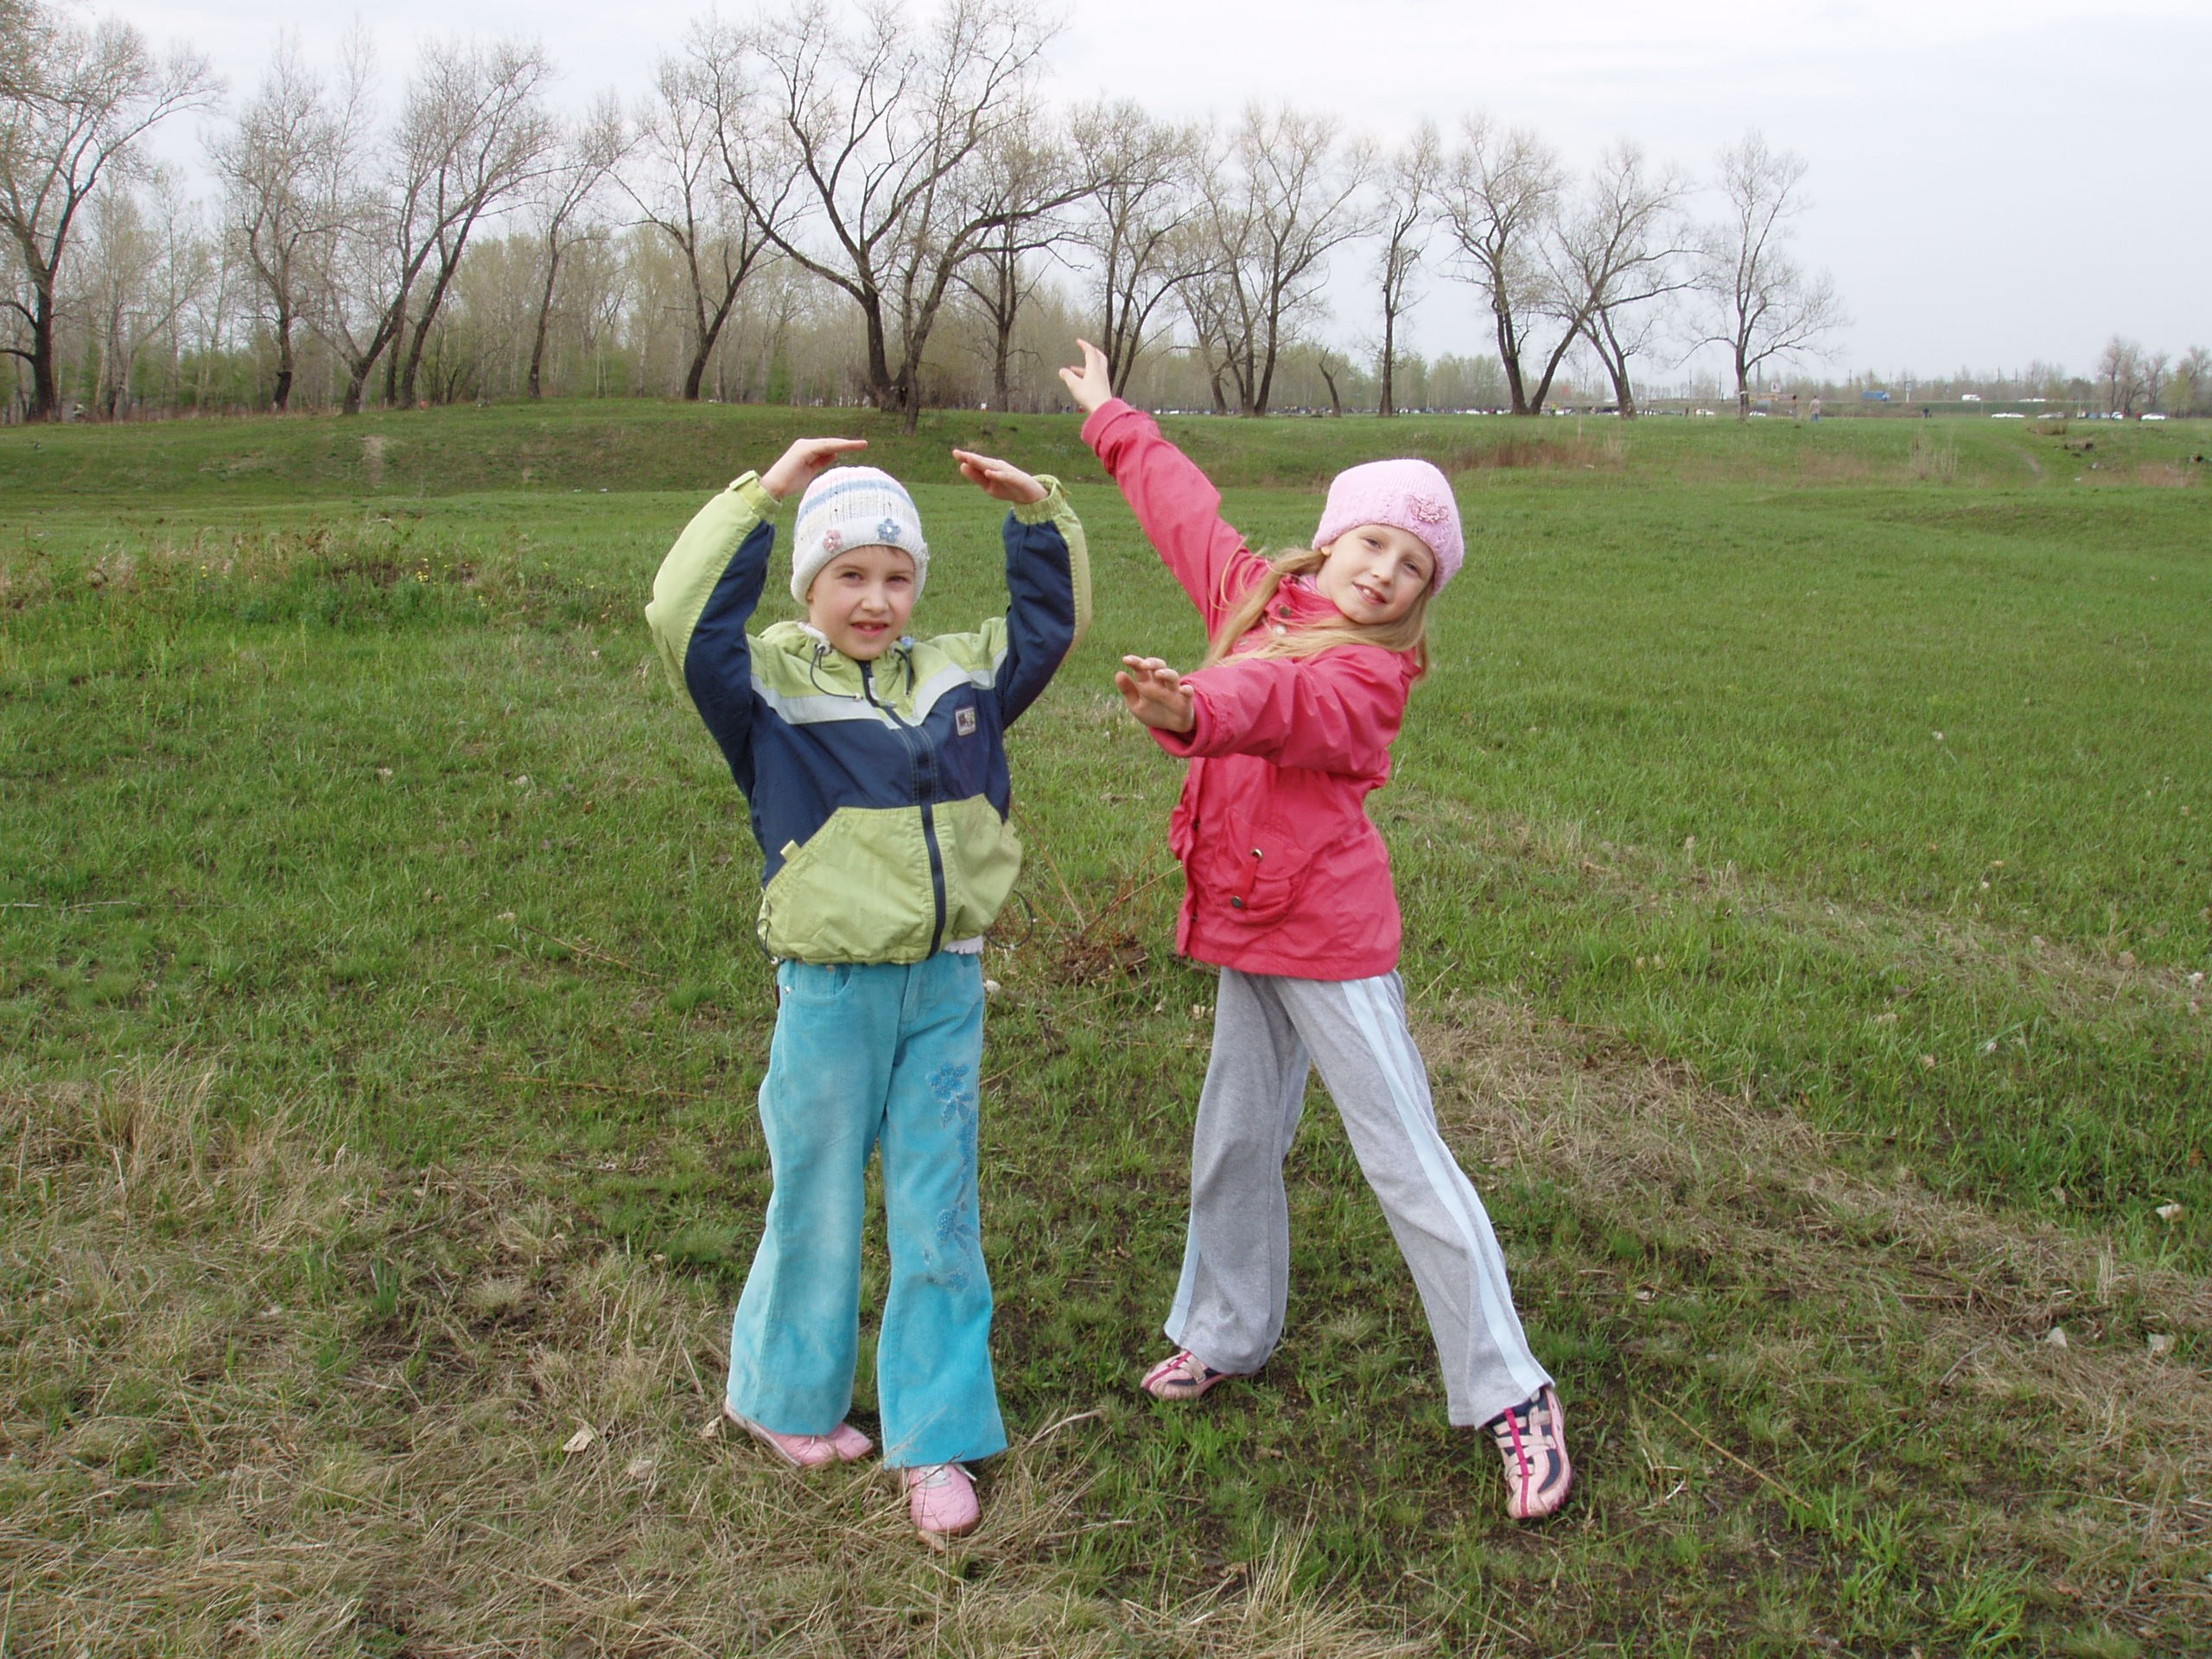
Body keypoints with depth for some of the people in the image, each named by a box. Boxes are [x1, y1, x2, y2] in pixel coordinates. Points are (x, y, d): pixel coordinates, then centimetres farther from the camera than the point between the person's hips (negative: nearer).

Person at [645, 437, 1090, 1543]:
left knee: (938, 1223, 9)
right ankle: (783, 1398, 36)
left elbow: (1052, 622, 16)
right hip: (832, 995, -3)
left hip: (947, 990, 4)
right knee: (819, 1211, 12)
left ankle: (935, 1442, 21)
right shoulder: (771, 684, -7)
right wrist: (760, 497, -23)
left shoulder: (960, 677, 7)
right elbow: (683, 619, -23)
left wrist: (1039, 513, 3)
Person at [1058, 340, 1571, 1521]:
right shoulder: (1254, 597, 6)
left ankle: (1509, 1394, 7)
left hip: (1328, 936, -7)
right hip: (1250, 931, 7)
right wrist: (1111, 422, 35)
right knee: (1235, 1140, 17)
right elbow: (1187, 511, 21)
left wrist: (1193, 711, -60)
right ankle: (1228, 1333, 38)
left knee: (1404, 1161, -4)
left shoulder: (1365, 672, -16)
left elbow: (1282, 702, -39)